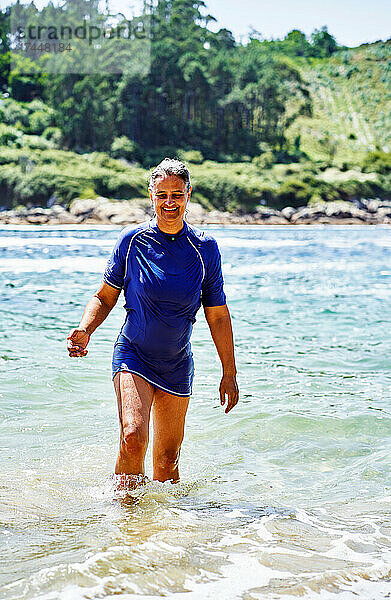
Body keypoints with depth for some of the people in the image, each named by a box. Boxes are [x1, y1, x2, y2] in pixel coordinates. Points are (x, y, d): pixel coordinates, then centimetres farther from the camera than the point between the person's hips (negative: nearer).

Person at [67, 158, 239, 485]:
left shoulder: (205, 248, -3)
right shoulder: (132, 240, -5)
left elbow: (218, 316, 3)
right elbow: (105, 297, 4)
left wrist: (229, 374, 4)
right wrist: (85, 329, -16)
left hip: (177, 365, 2)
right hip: (133, 356, -2)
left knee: (168, 460, 8)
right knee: (133, 437, -23)